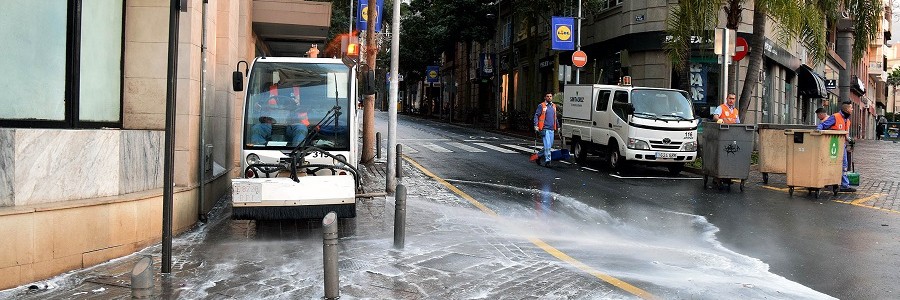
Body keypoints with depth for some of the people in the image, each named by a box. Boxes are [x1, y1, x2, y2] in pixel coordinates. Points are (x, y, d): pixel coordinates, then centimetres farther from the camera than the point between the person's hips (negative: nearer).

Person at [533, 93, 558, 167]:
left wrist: (558, 126, 23)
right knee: (547, 145, -12)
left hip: (552, 129, 7)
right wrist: (536, 125, -15)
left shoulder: (554, 106, 15)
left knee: (550, 145, 11)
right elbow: (536, 115, -5)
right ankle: (547, 161, -8)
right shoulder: (541, 106, -4)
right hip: (545, 129, -7)